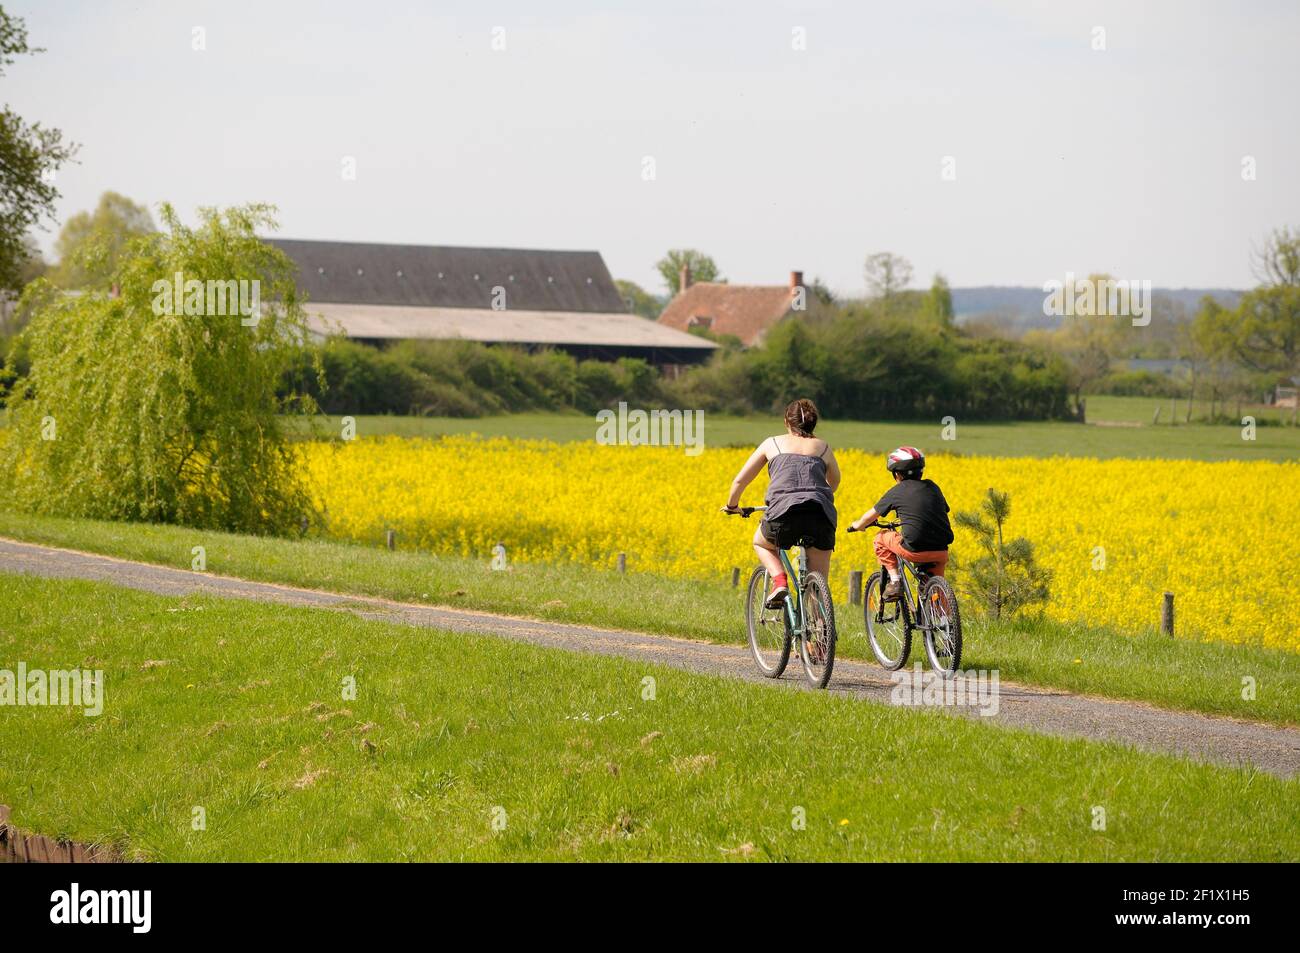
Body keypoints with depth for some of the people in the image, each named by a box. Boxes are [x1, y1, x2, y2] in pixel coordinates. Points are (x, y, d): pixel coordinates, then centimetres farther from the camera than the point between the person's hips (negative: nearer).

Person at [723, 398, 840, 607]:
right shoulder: (824, 448, 23)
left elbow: (740, 481, 23)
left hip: (785, 512, -1)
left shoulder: (773, 443, 19)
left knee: (761, 543, 32)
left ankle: (779, 582, 6)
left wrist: (732, 506, 41)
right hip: (821, 517, 1)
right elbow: (834, 482, 42)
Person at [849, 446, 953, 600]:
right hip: (940, 552, 4)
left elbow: (870, 517, 16)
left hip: (915, 551, -4)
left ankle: (894, 581, 11)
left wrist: (858, 525, 39)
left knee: (882, 537, 22)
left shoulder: (896, 492, 6)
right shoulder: (932, 487, 15)